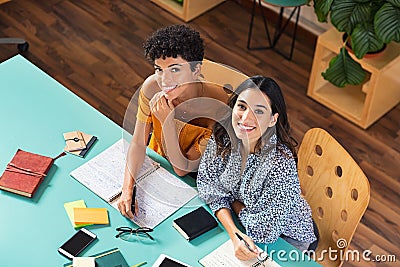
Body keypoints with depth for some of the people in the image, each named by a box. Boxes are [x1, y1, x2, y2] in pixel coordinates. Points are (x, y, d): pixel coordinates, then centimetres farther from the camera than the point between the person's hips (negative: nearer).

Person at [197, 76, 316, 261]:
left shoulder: (281, 164, -35)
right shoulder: (223, 135, -18)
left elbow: (263, 231, -28)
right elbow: (208, 183, -10)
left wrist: (233, 202, -12)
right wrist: (234, 233, -24)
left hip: (285, 237, -4)